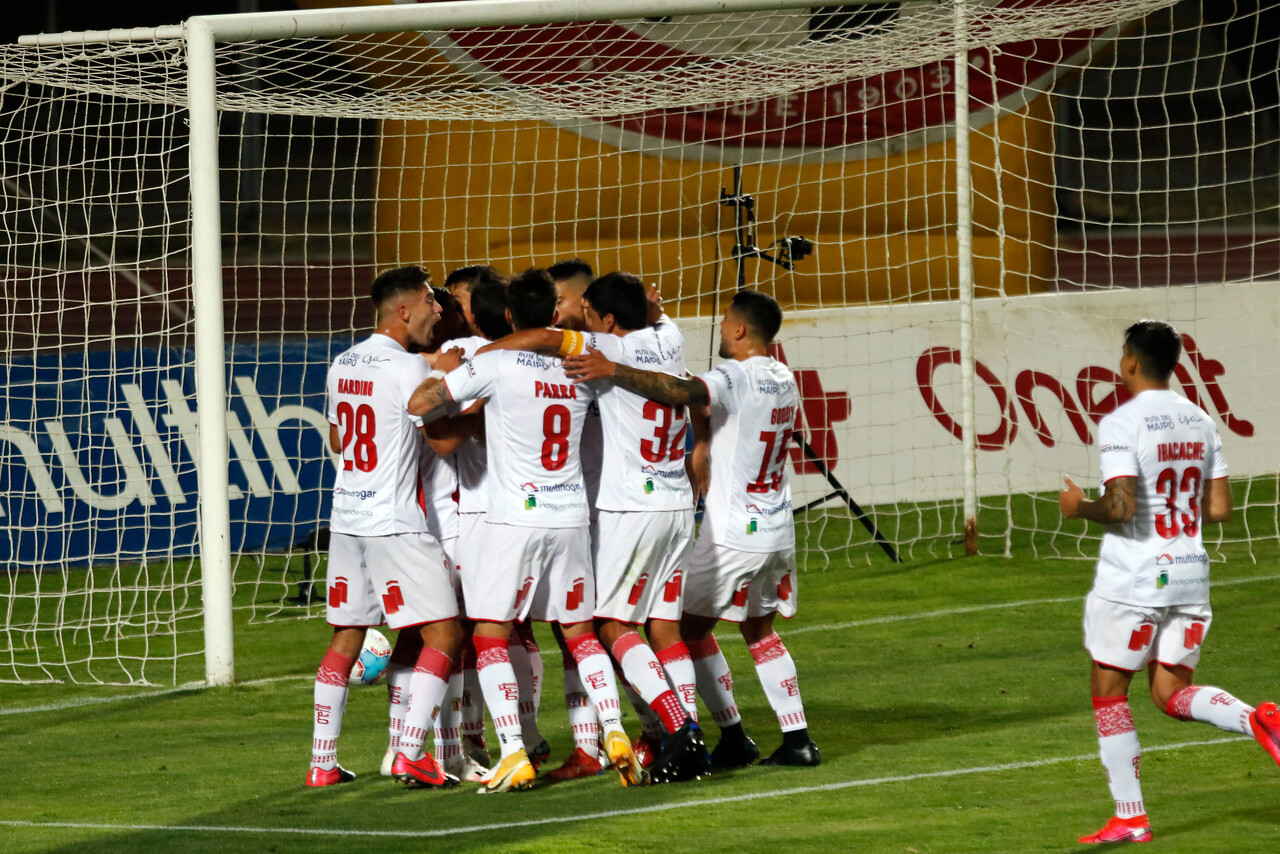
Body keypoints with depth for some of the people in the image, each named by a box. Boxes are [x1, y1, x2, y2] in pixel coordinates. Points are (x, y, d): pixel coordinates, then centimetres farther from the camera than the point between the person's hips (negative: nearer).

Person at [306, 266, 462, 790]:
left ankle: (322, 761, 12)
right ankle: (410, 753, -14)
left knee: (345, 638, 13)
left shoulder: (343, 364, 12)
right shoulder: (408, 368, -12)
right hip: (396, 524, -8)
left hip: (346, 518, 8)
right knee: (444, 633, -4)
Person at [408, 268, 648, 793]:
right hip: (571, 517, 5)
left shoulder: (496, 364, -10)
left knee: (490, 638, 1)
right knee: (580, 633, 16)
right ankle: (615, 735, 2)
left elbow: (419, 404, -10)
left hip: (514, 518, -5)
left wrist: (442, 372, 8)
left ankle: (514, 755, -10)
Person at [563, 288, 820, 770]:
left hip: (733, 532, -8)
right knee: (759, 631, 18)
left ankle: (733, 738, 5)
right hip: (778, 531, 8)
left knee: (694, 628, 6)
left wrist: (612, 370, -42)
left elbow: (681, 391, -36)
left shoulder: (735, 377, -18)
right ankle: (797, 739, 11)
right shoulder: (784, 379, 8)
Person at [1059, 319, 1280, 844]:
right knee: (1172, 694, 12)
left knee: (1108, 692, 8)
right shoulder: (1200, 422, 8)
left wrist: (1080, 507, -3)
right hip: (1190, 576, 6)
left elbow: (1120, 508, -22)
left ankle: (1130, 817, 8)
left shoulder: (1122, 424, -14)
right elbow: (1219, 509, 9)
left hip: (1132, 583, -6)